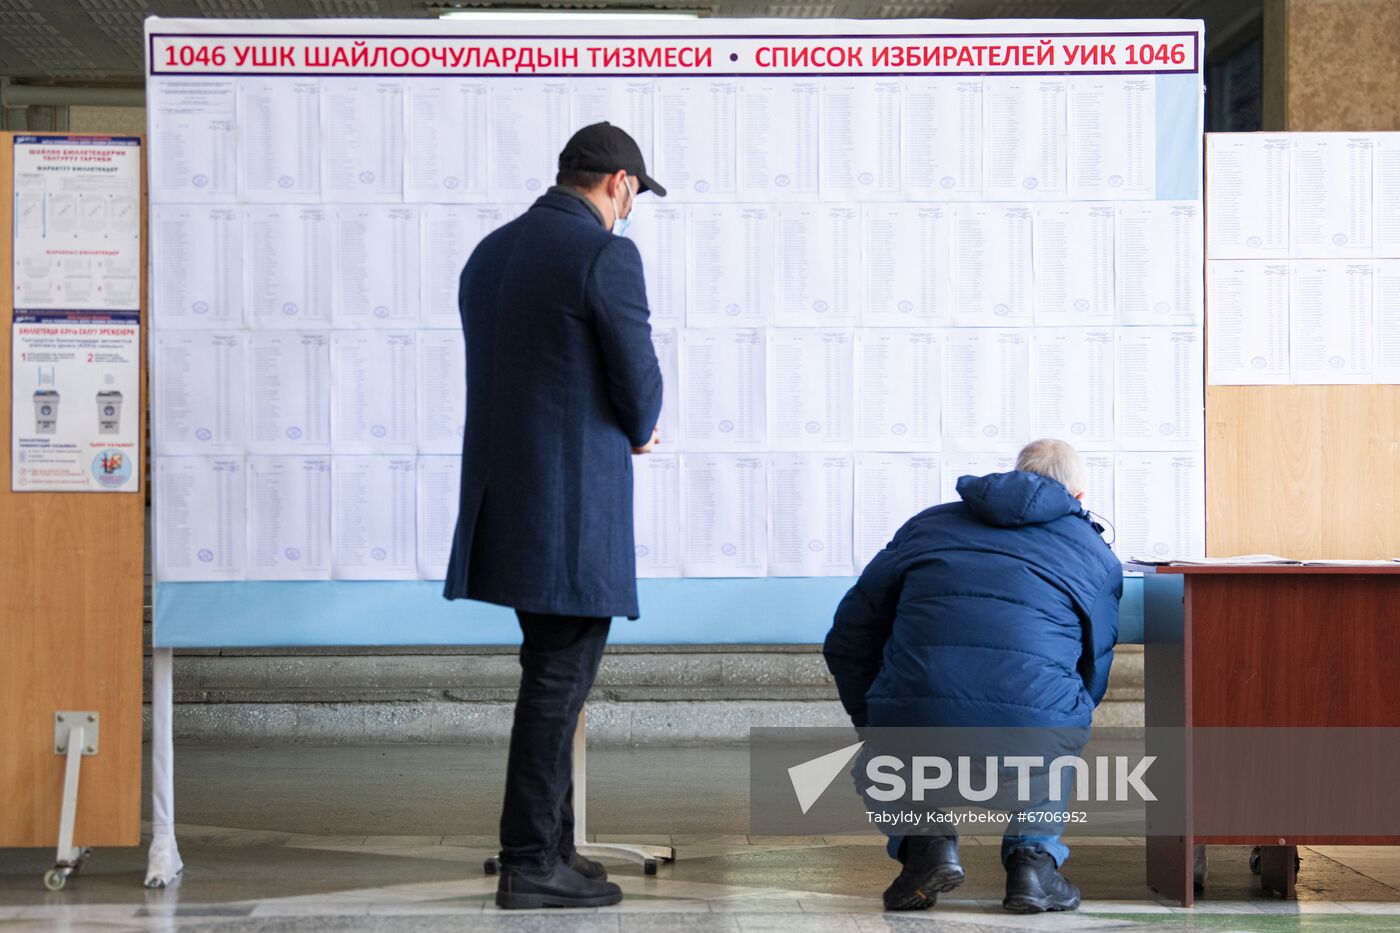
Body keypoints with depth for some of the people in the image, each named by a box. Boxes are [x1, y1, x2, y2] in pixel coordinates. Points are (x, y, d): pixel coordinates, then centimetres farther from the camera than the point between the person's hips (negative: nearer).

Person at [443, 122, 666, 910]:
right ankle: (532, 865, 3)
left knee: (553, 675, 17)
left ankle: (548, 846, 24)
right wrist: (640, 432, 11)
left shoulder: (491, 252, 14)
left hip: (507, 502, 8)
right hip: (575, 507, -8)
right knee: (558, 681, -2)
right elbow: (639, 380, -12)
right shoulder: (606, 255, -12)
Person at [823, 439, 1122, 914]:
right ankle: (1033, 857, 15)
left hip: (913, 717, 1)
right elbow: (1093, 676, 27)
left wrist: (876, 730, 35)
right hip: (1032, 727, 0)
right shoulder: (1097, 555, 22)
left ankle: (926, 840, 7)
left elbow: (847, 643, 22)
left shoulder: (927, 524, 24)